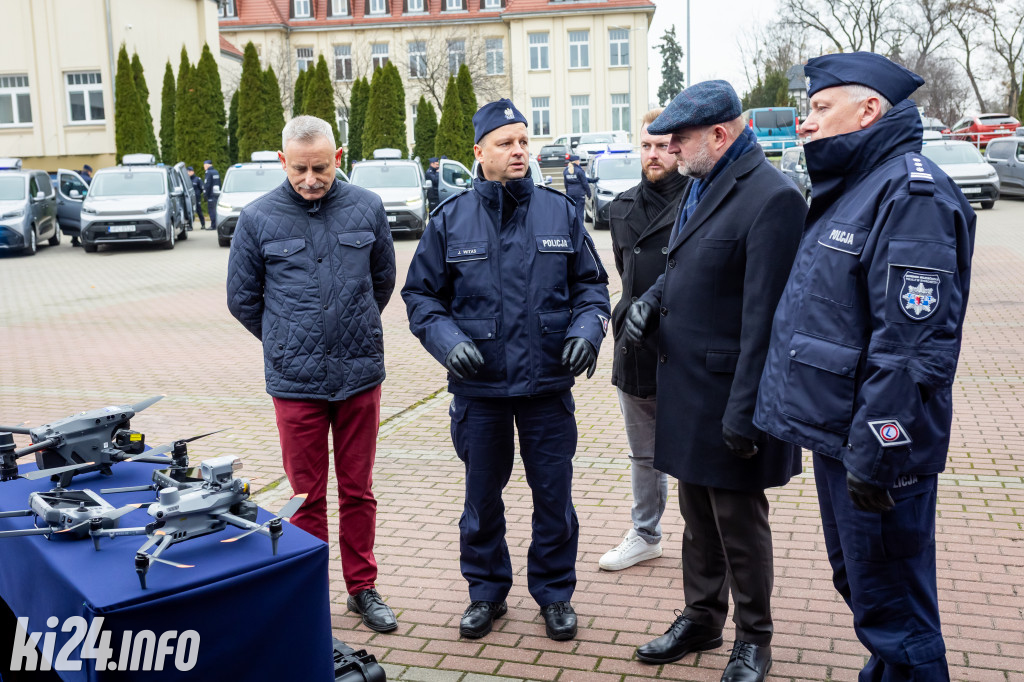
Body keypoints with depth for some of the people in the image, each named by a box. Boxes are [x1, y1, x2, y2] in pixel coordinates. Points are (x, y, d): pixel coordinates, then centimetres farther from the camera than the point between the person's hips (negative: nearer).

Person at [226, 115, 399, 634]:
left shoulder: (366, 208, 0)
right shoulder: (258, 219, -4)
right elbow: (242, 298, 8)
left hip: (360, 376, 1)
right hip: (295, 382, -1)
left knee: (358, 491, 13)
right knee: (307, 496, 9)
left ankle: (362, 588, 28)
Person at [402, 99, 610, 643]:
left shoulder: (560, 212, 3)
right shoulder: (450, 220, 0)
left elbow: (591, 283, 10)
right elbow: (421, 295, 5)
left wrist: (587, 327, -9)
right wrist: (447, 340, -12)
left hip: (549, 386, 1)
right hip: (479, 387, 0)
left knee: (554, 496, 9)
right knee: (482, 497, 13)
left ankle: (555, 593, 28)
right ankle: (486, 592, 32)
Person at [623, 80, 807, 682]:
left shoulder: (772, 198, -19)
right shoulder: (702, 186, 10)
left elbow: (764, 315, -23)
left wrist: (743, 411, -23)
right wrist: (653, 298, 2)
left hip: (727, 393, -8)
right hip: (687, 384, 8)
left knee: (739, 521, 7)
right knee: (699, 515, 20)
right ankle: (701, 620, 38)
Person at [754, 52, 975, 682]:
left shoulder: (911, 193, -18)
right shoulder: (854, 188, 15)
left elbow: (912, 346, -25)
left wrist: (874, 456, -23)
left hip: (877, 449, -10)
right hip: (840, 439, 10)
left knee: (890, 610, 2)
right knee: (857, 584, 24)